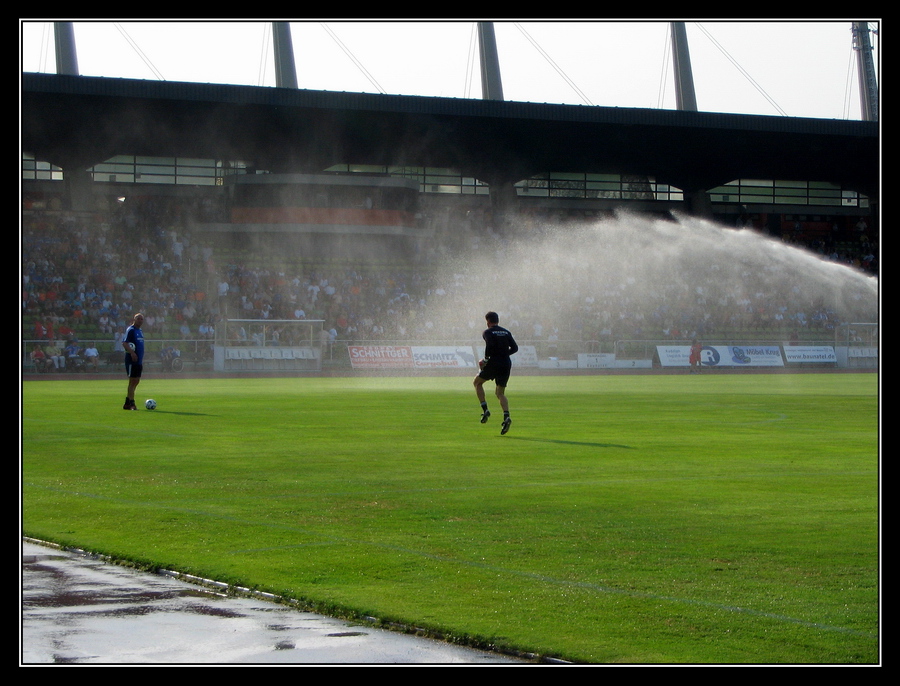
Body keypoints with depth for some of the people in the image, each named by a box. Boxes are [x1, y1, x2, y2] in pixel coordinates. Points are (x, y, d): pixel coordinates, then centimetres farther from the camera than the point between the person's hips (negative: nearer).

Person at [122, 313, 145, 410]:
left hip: (138, 361, 9)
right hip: (131, 360, -9)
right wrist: (131, 352, -33)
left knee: (136, 381, 11)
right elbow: (124, 343, -20)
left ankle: (127, 403, 19)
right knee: (132, 381, -7)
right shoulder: (130, 330, -9)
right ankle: (131, 403, -5)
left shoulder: (140, 332, 18)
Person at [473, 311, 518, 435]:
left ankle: (485, 410, 4)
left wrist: (486, 360, -7)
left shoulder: (488, 332, -1)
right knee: (500, 393, 11)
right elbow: (515, 348, 9)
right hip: (506, 364, 5)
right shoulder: (506, 332, 15)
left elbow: (490, 345, -19)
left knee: (477, 382, 18)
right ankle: (506, 416, -13)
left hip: (494, 363, -5)